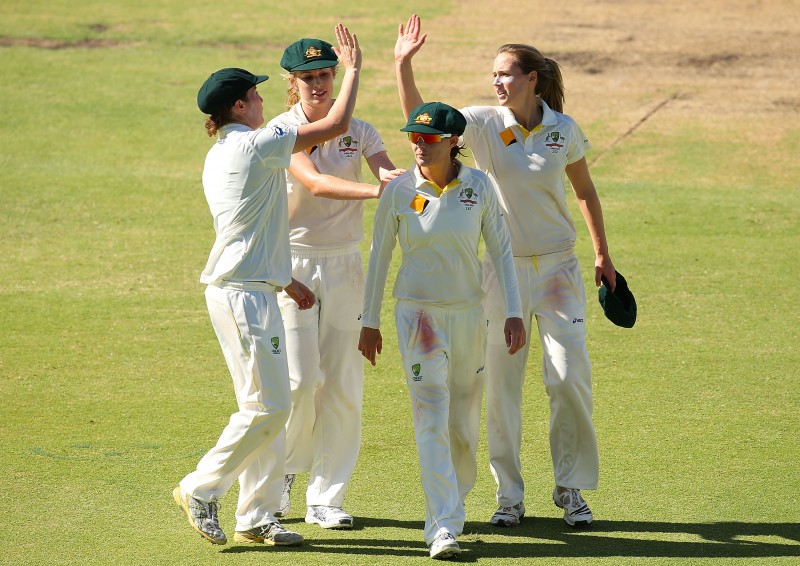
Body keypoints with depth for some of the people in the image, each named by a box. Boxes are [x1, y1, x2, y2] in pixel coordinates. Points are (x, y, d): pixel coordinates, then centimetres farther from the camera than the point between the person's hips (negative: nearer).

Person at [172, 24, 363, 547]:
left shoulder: (217, 157, 17)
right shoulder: (256, 145, -12)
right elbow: (336, 125, -11)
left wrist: (287, 281, 26)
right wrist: (353, 70, 2)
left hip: (238, 289, 10)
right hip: (245, 295, -10)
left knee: (271, 405, 10)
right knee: (267, 405, -9)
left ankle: (257, 516, 11)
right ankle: (201, 489, -1)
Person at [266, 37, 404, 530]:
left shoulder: (359, 132, 5)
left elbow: (390, 176, -12)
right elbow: (315, 183, -24)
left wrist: (395, 178, -37)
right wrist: (375, 190, -39)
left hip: (344, 265, 3)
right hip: (294, 264, -3)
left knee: (344, 385, 0)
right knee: (299, 381, -9)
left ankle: (326, 498, 8)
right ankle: (282, 471, 16)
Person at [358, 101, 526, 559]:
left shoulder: (479, 186, -5)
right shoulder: (399, 191, -6)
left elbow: (501, 250, 1)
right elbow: (380, 256, 3)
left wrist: (514, 312, -5)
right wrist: (371, 322, 6)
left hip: (469, 314, 2)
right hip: (418, 313, -2)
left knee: (465, 421, 10)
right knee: (431, 419, -11)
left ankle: (453, 500, 34)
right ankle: (444, 526, -16)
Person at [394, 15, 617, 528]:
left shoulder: (564, 130, -3)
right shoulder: (485, 124, -5)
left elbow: (586, 191, 11)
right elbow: (420, 117, -18)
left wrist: (603, 254, 13)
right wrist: (404, 65, -32)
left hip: (557, 267, 0)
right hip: (504, 269, 0)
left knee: (570, 375, -6)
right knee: (502, 385, 4)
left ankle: (571, 488, 10)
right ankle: (509, 495, 15)